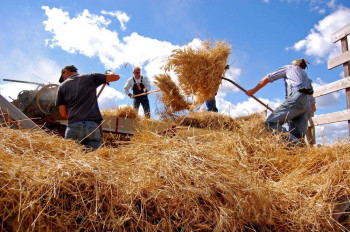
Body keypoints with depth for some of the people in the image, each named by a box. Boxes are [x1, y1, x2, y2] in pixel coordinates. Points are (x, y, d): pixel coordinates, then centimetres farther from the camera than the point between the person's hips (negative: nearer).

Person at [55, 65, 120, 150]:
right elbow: (116, 76, 14)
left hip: (73, 127, 1)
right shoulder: (90, 77, 12)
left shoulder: (62, 86, 14)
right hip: (93, 127, 0)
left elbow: (63, 113, 10)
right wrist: (109, 72, 35)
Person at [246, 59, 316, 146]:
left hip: (297, 97, -7)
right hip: (307, 106, 7)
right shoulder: (307, 79, 41)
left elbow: (267, 79, 22)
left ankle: (296, 144, -37)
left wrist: (253, 90, 32)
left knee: (270, 123, -17)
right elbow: (313, 107, 33)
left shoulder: (289, 67, 26)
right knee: (297, 137, -3)